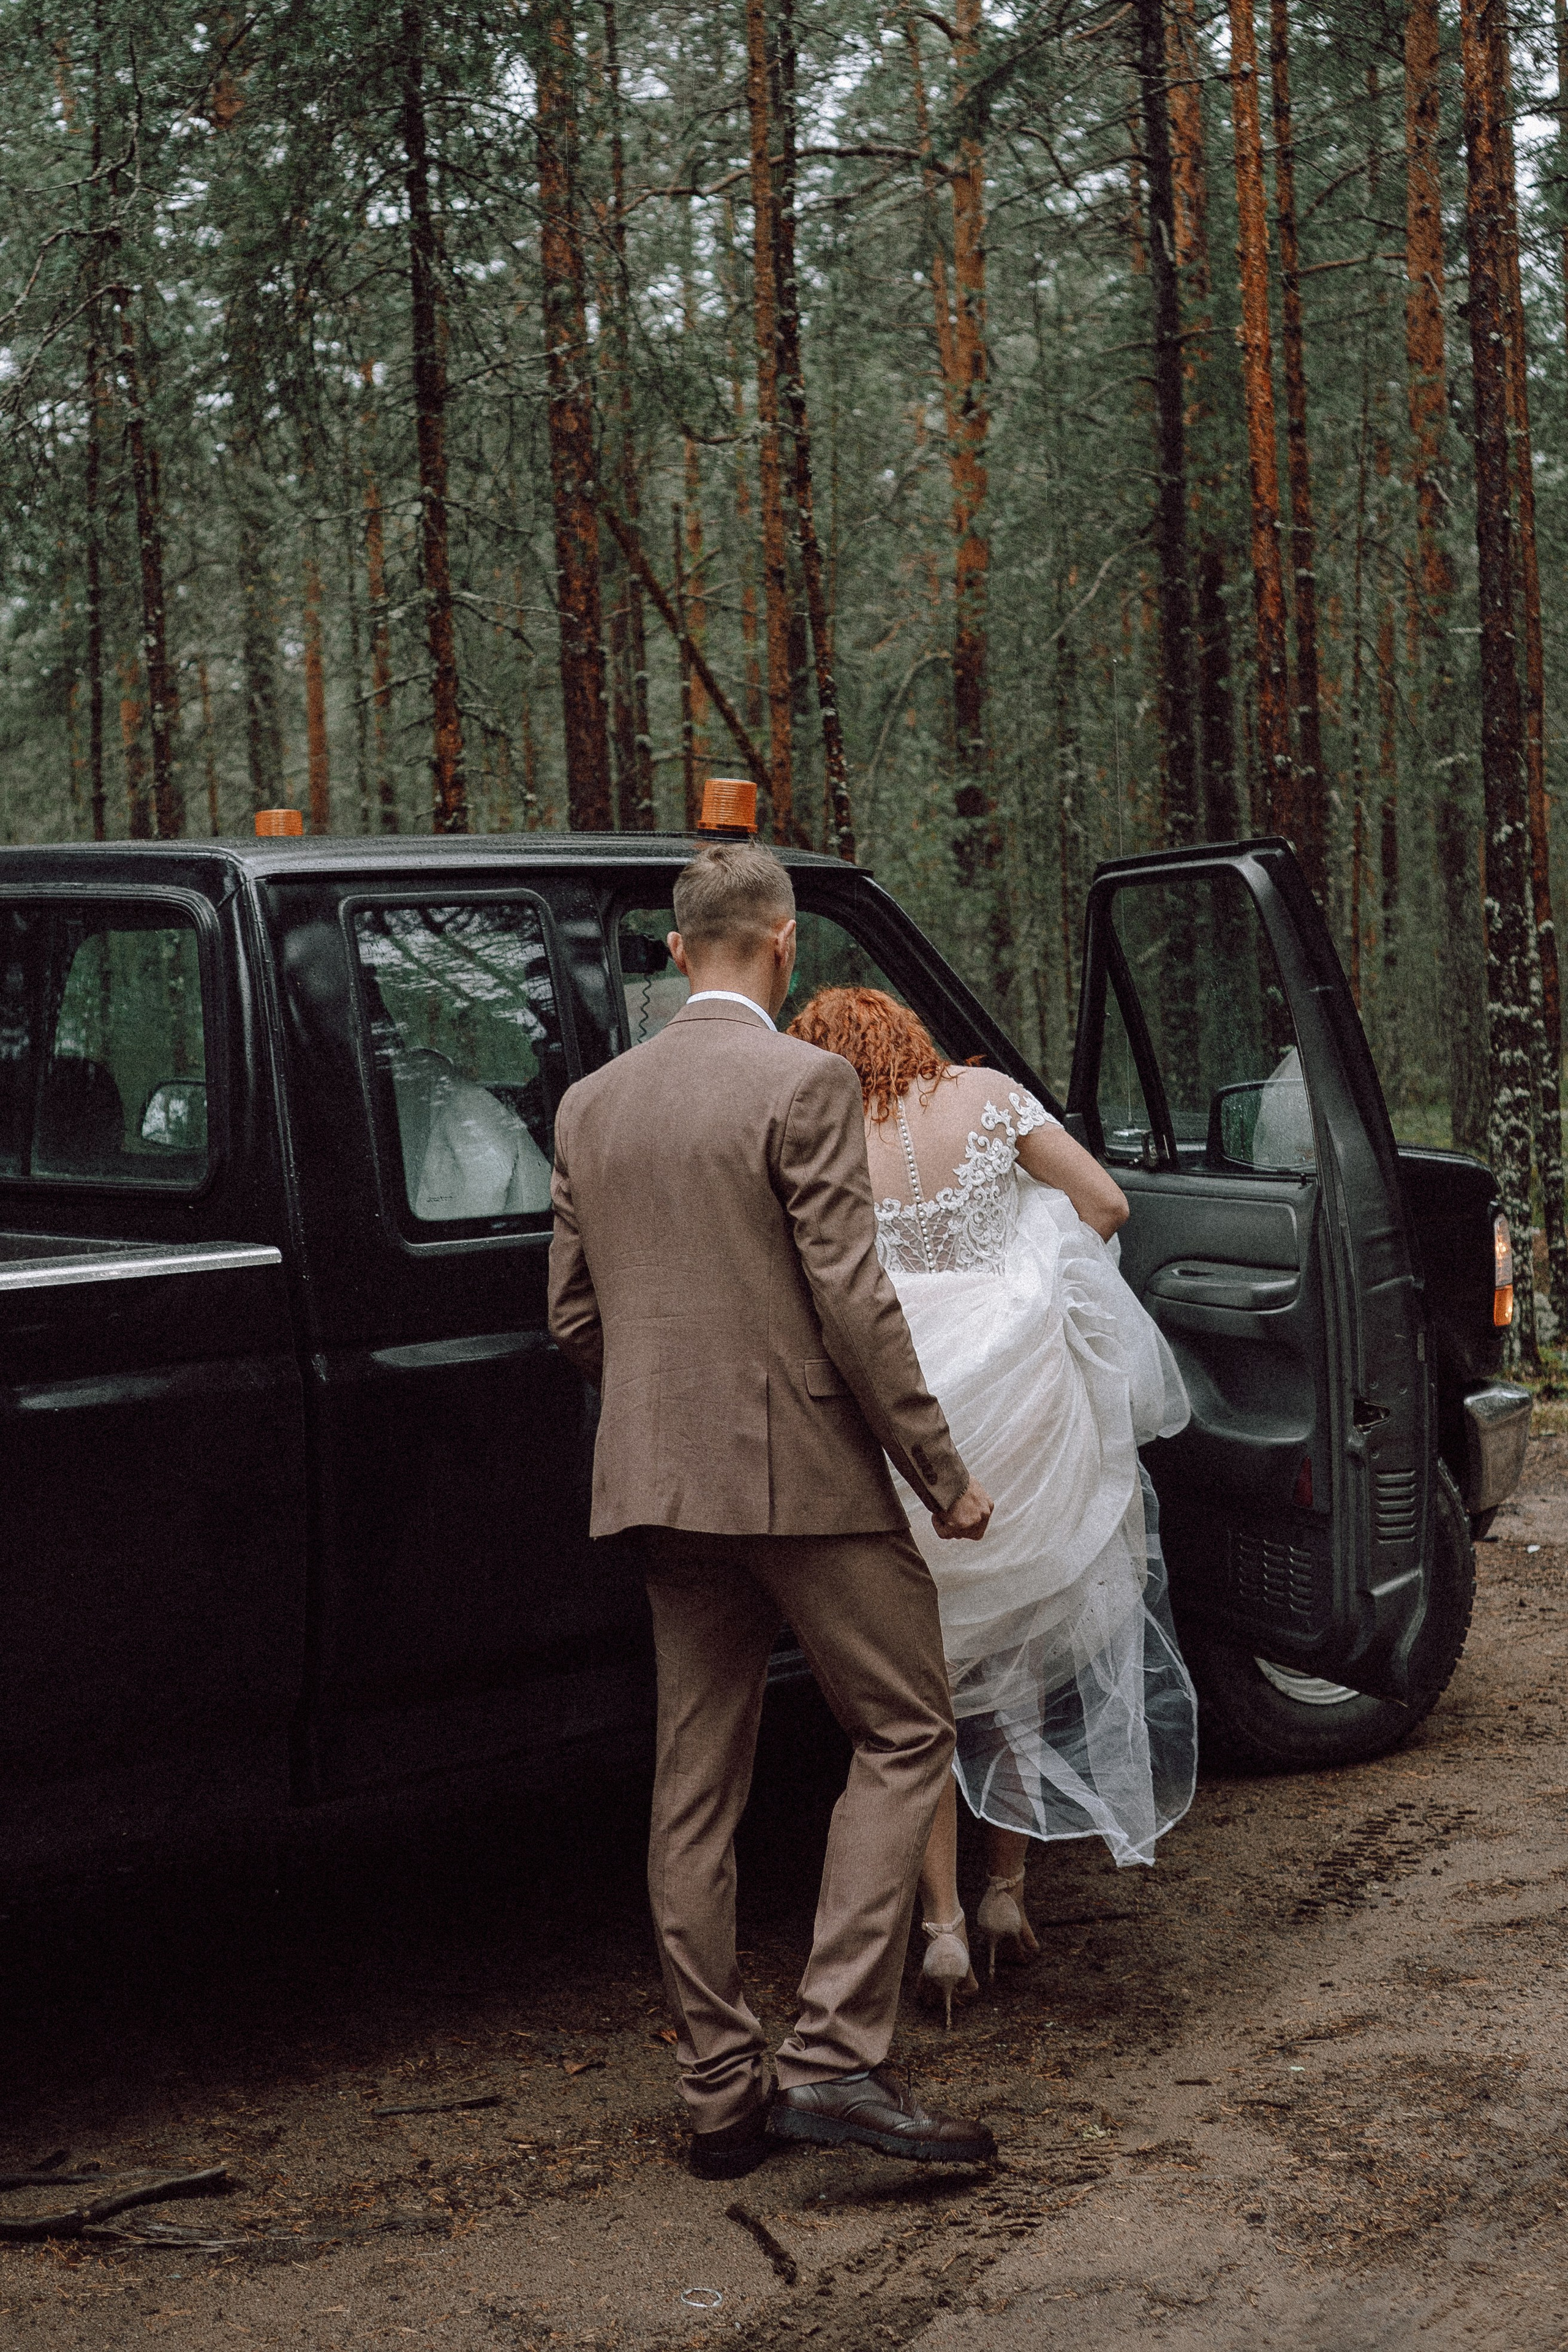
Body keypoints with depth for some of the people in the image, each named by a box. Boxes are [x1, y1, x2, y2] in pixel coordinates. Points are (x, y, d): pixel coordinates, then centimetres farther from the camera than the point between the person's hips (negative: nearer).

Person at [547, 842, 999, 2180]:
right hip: (803, 1469, -6)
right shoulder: (804, 1086, -10)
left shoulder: (592, 1106, 10)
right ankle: (838, 2055, -4)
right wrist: (942, 1473, -8)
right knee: (906, 1734, 5)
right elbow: (854, 1303, -15)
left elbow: (574, 1320, 14)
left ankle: (722, 2094, 15)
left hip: (657, 1480, 7)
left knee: (695, 1790, 10)